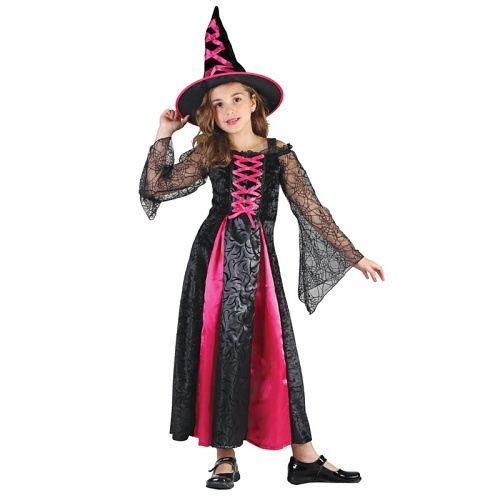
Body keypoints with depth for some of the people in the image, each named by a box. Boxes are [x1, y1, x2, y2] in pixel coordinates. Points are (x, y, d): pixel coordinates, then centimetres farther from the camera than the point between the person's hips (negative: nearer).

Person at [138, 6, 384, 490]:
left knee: (275, 351, 2)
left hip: (258, 260, 0)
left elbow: (312, 210, 3)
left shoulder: (279, 155, 3)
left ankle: (305, 458, 9)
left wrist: (354, 256, 3)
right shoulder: (207, 155, 3)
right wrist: (163, 138, -3)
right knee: (219, 350, 2)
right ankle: (226, 457, 13)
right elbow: (155, 188, 1)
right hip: (214, 259, 0)